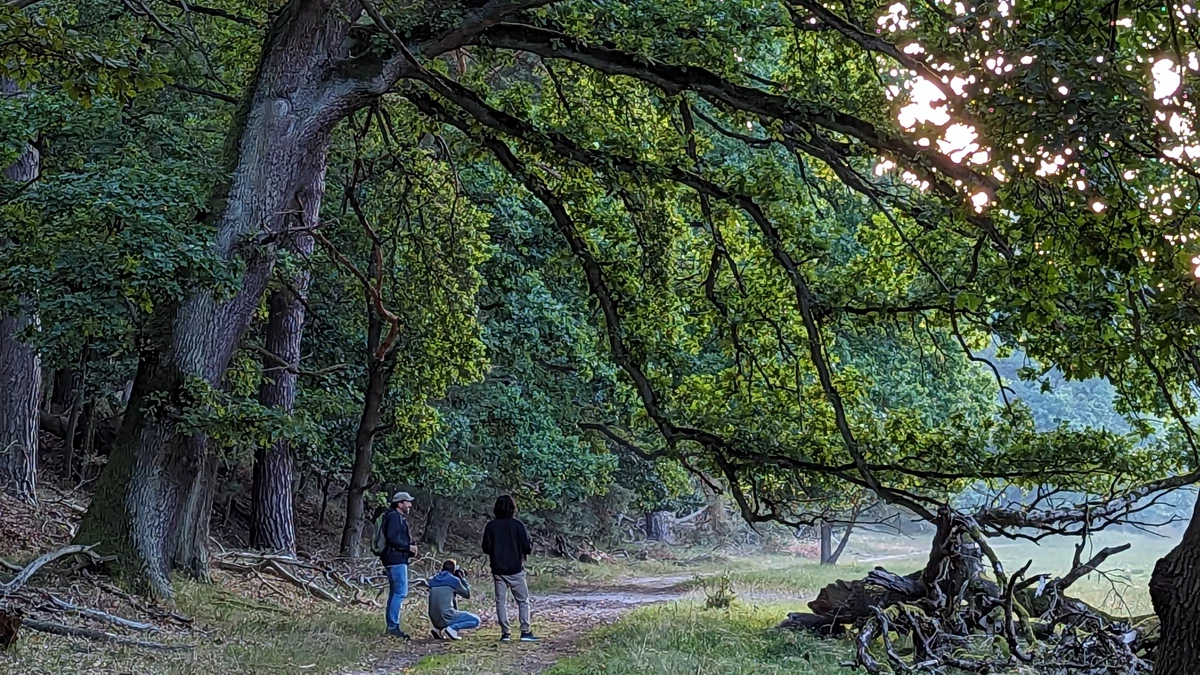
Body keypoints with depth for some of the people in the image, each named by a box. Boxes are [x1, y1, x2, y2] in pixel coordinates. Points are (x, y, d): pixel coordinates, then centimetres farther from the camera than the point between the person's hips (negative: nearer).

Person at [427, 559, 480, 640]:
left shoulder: (433, 580, 12)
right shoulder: (454, 579, -3)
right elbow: (467, 594, 8)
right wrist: (462, 578, 17)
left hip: (434, 620, 6)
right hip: (447, 618, -6)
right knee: (476, 620, 7)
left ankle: (438, 629, 12)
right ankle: (452, 628, -13)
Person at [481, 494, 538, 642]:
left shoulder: (490, 526, -2)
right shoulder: (517, 525, -9)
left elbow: (486, 549, 1)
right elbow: (527, 548, -10)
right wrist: (531, 545, 12)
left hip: (498, 570, 2)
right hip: (515, 570, -2)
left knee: (501, 602, 8)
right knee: (523, 601, 6)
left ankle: (505, 633, 5)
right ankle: (525, 632, 1)